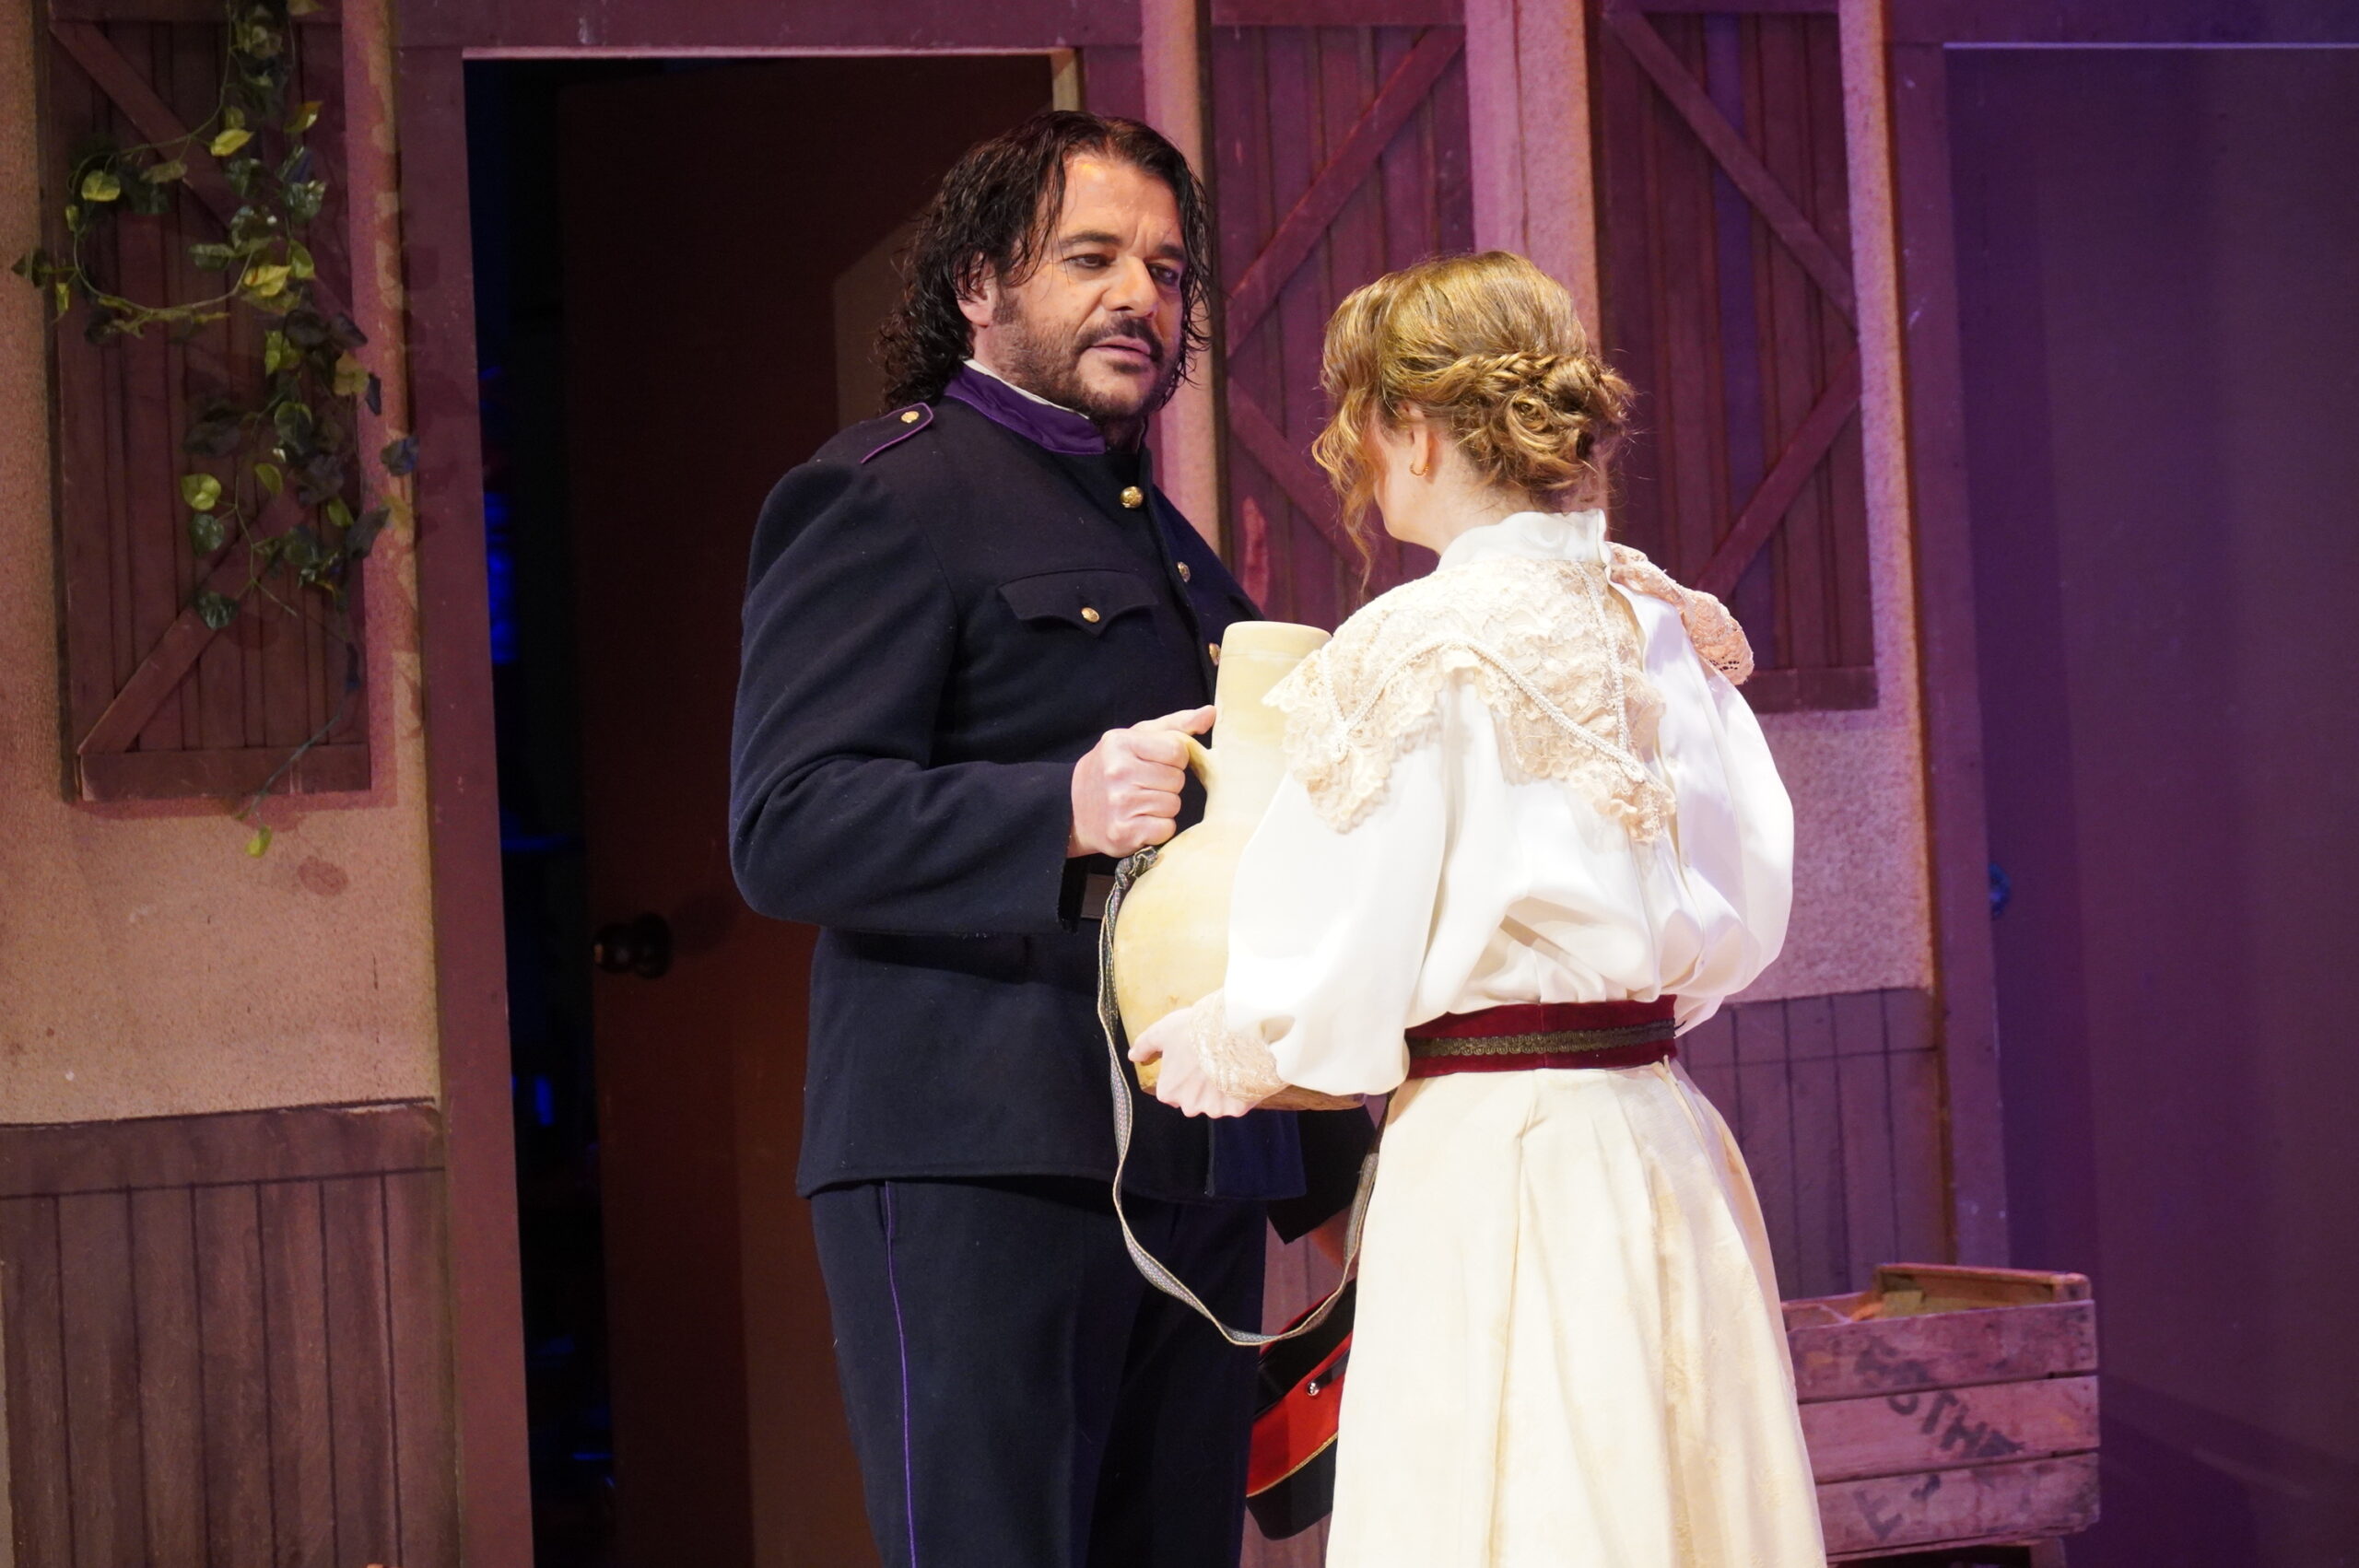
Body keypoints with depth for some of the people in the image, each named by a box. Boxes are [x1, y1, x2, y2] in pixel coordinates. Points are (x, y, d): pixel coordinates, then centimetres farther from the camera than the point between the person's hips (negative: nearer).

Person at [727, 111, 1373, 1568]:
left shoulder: (1167, 540, 25)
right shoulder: (887, 494, -2)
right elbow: (785, 830, -14)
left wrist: (1324, 1158, 26)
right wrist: (1066, 814, -27)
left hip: (1191, 1170, 8)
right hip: (978, 1170, -8)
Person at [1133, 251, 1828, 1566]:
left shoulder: (1421, 648, -12)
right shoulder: (1670, 627, 7)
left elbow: (1337, 976, -9)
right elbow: (1744, 922, 13)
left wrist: (1226, 1049, 10)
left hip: (1492, 1162, -7)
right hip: (1670, 1150, 7)